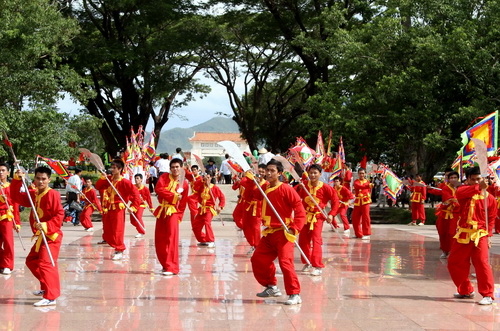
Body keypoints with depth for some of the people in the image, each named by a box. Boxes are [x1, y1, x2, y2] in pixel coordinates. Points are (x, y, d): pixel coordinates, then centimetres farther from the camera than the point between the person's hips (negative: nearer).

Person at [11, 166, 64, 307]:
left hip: (51, 236, -10)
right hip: (41, 237, 10)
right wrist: (17, 180, 1)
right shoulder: (34, 194, 10)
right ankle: (46, 288, 34)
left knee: (45, 264, -17)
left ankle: (50, 297, -18)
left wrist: (46, 226, -28)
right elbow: (16, 196, 13)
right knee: (31, 261, 21)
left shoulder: (53, 194, -14)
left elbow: (59, 214, -19)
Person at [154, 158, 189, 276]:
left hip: (173, 212, -3)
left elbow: (183, 203, 4)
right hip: (161, 211, 3)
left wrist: (179, 217, -2)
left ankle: (171, 268, -12)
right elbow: (159, 189, -13)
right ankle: (165, 264, 22)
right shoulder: (164, 177, 4)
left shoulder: (184, 184, 1)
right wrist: (174, 196, -17)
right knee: (159, 240, 6)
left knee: (172, 239, -13)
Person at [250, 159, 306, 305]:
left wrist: (294, 228, -23)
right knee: (258, 260, 12)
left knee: (285, 262, -16)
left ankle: (295, 295, -10)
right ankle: (272, 287, 29)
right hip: (268, 233, 8)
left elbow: (300, 209, -15)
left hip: (283, 233, -8)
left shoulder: (286, 189, -13)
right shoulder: (264, 188, 8)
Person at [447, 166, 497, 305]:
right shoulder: (463, 191, 3)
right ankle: (466, 291, 29)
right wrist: (479, 187, -37)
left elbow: (491, 219, 8)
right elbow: (461, 192, -24)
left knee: (482, 263, -16)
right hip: (463, 235, 3)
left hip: (479, 235, -3)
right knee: (454, 263, 10)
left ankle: (488, 295, -6)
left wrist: (489, 235, -1)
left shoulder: (489, 198, 2)